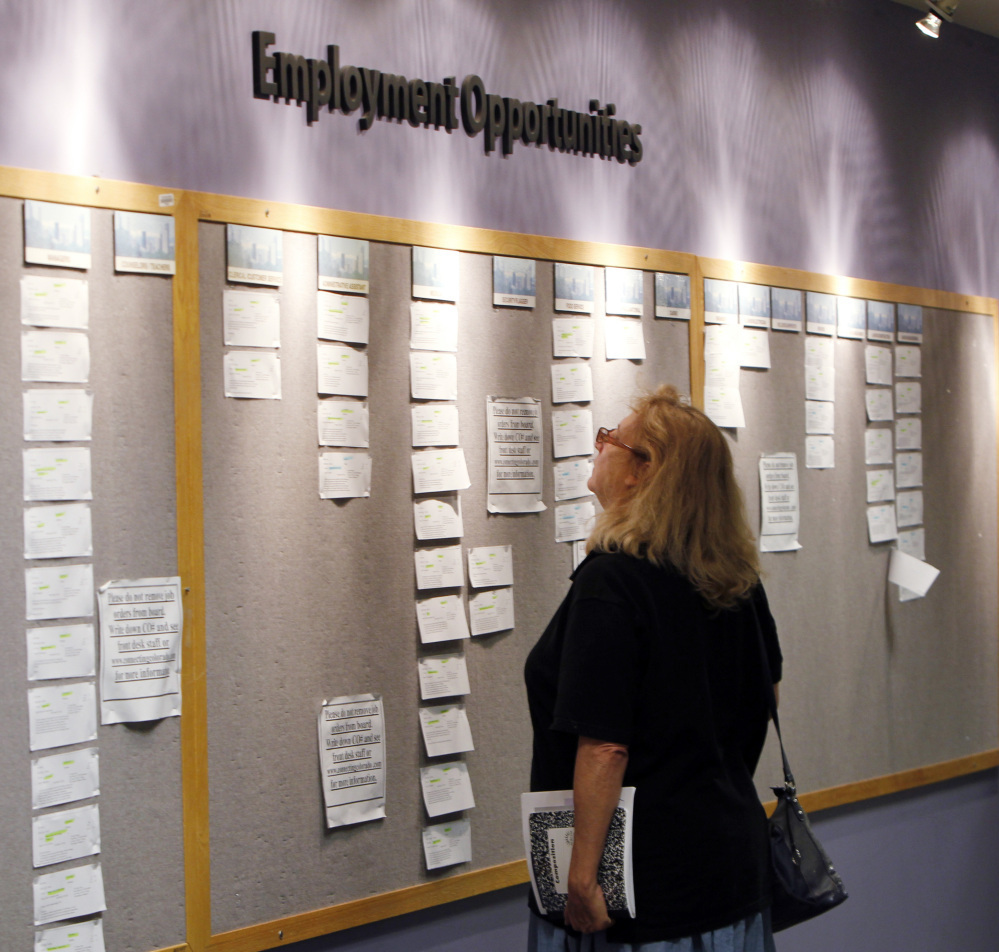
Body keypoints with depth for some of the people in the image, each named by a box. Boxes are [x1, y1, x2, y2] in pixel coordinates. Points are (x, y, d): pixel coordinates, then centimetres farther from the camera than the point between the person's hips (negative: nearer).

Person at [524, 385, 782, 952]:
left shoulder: (610, 580, -21)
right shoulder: (738, 578, 2)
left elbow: (604, 745, -25)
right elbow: (766, 685, 17)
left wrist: (582, 875, -20)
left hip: (647, 876, -7)